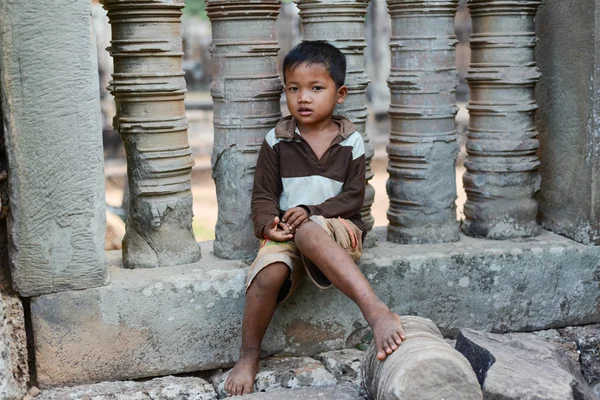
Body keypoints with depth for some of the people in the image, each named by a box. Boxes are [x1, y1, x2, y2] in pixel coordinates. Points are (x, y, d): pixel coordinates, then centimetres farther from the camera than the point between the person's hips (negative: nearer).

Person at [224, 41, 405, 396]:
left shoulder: (351, 142, 4)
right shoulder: (277, 140, 7)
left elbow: (354, 196, -2)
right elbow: (264, 195, 7)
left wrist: (311, 211, -16)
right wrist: (268, 223, -15)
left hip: (338, 229, -2)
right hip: (286, 231, 2)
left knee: (308, 233, -40)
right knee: (270, 271, -31)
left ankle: (375, 311, -51)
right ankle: (249, 357, -9)